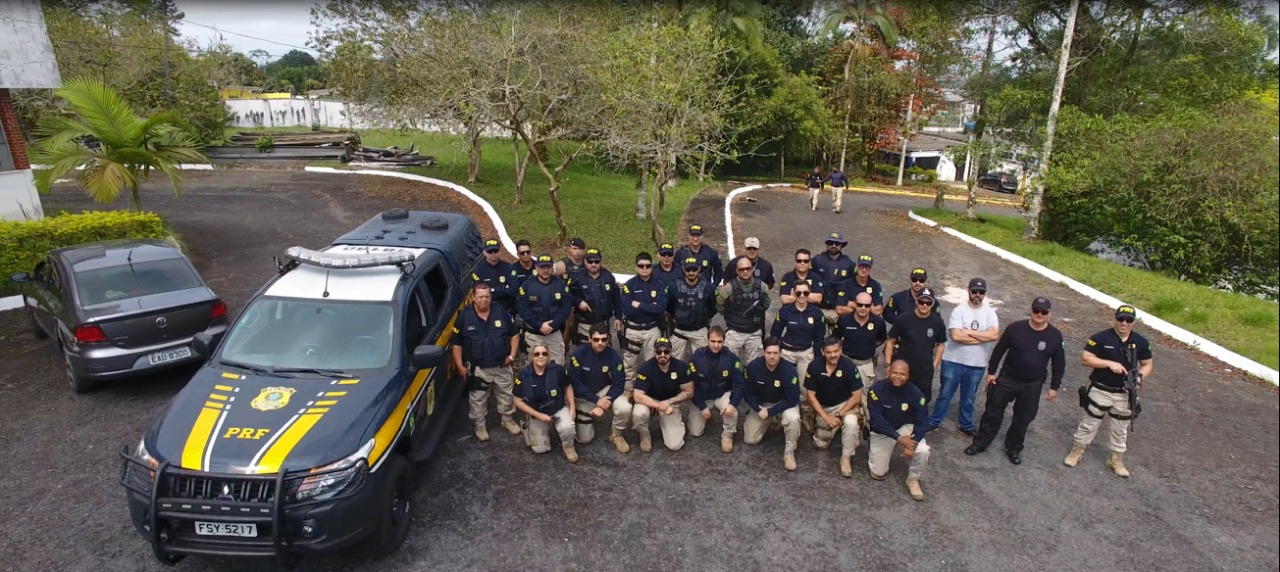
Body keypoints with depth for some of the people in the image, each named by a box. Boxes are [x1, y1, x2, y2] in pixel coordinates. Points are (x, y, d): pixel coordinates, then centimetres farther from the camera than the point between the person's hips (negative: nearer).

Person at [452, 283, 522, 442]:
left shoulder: (501, 312, -8)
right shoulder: (464, 316, -11)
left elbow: (514, 334, 3)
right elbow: (457, 344, -4)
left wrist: (512, 355, -4)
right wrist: (460, 366, -8)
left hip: (501, 366, 2)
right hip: (477, 368, -2)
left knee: (506, 396, 17)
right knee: (478, 400, 12)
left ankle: (508, 420, 39)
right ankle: (479, 426, 31)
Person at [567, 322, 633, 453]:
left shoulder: (614, 355, -19)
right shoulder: (579, 354, -23)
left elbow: (619, 384, -18)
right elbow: (575, 383, -19)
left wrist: (602, 405, -28)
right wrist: (596, 401, -27)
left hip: (604, 390, 0)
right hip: (583, 396, 0)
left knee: (625, 408, -30)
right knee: (584, 439, 1)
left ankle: (616, 434, 1)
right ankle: (589, 418, 34)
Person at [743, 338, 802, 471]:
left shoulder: (789, 370, -28)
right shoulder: (753, 366, -23)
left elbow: (793, 399, -23)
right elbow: (747, 393, -10)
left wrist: (770, 412, -25)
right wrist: (759, 409, -24)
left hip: (783, 403, -2)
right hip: (759, 404, 2)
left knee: (793, 418, -36)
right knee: (750, 440, -3)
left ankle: (789, 451, -10)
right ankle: (766, 423, 29)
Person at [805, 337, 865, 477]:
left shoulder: (849, 366, -23)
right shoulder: (814, 366, -19)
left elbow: (857, 396, -17)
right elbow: (810, 395, -12)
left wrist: (839, 415, -22)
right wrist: (826, 417, -19)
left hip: (845, 404, -2)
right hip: (823, 407, 2)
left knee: (851, 422, -35)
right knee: (820, 445, 6)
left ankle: (846, 458, -13)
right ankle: (834, 428, 36)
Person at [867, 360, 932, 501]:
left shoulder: (914, 392, -18)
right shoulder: (876, 389, -25)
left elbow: (922, 421, -15)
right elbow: (876, 420, -25)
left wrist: (912, 443, -30)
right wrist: (899, 438, -32)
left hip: (905, 428, 2)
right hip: (881, 431, -1)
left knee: (923, 451, -28)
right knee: (878, 474, -4)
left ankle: (913, 479, 1)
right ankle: (873, 451, 29)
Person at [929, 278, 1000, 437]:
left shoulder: (990, 312, -1)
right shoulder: (959, 310, -9)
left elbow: (995, 335, -16)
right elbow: (956, 336, -21)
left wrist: (968, 332, -16)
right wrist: (982, 337, -15)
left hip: (977, 365, 2)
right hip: (953, 361, -2)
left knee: (968, 398, 18)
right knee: (945, 394, 11)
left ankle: (966, 426, 34)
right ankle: (933, 422, 25)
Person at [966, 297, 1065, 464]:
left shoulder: (1054, 336, -7)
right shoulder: (1015, 328, -11)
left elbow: (1059, 363, 2)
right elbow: (999, 350, 0)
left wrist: (1054, 386, 2)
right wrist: (991, 372, 0)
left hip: (1032, 385, 1)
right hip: (1007, 379, -1)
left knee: (1023, 419, 11)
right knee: (993, 412, 6)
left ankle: (1013, 448, 31)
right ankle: (980, 443, 20)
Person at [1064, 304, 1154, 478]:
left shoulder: (1141, 342, -3)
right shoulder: (1101, 338, -14)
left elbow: (1147, 365, 6)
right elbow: (1085, 359, -15)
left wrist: (1140, 377, -13)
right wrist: (1110, 363, -25)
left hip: (1125, 394, 3)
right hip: (1100, 391, -3)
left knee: (1121, 429, 17)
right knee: (1089, 423, 10)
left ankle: (1116, 460, 34)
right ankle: (1077, 451, 27)